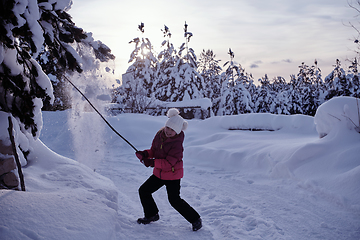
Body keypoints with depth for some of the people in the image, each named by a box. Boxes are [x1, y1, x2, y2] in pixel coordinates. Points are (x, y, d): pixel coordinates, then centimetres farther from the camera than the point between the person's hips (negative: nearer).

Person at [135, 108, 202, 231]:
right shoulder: (160, 135, -4)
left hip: (173, 175, -7)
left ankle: (195, 219, 14)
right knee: (144, 191, 11)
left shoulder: (177, 143, -24)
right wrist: (144, 154, -12)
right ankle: (152, 215, 33)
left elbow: (169, 163, -27)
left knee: (174, 200, -6)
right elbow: (154, 151, 8)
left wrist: (152, 162, -26)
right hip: (159, 173, 8)